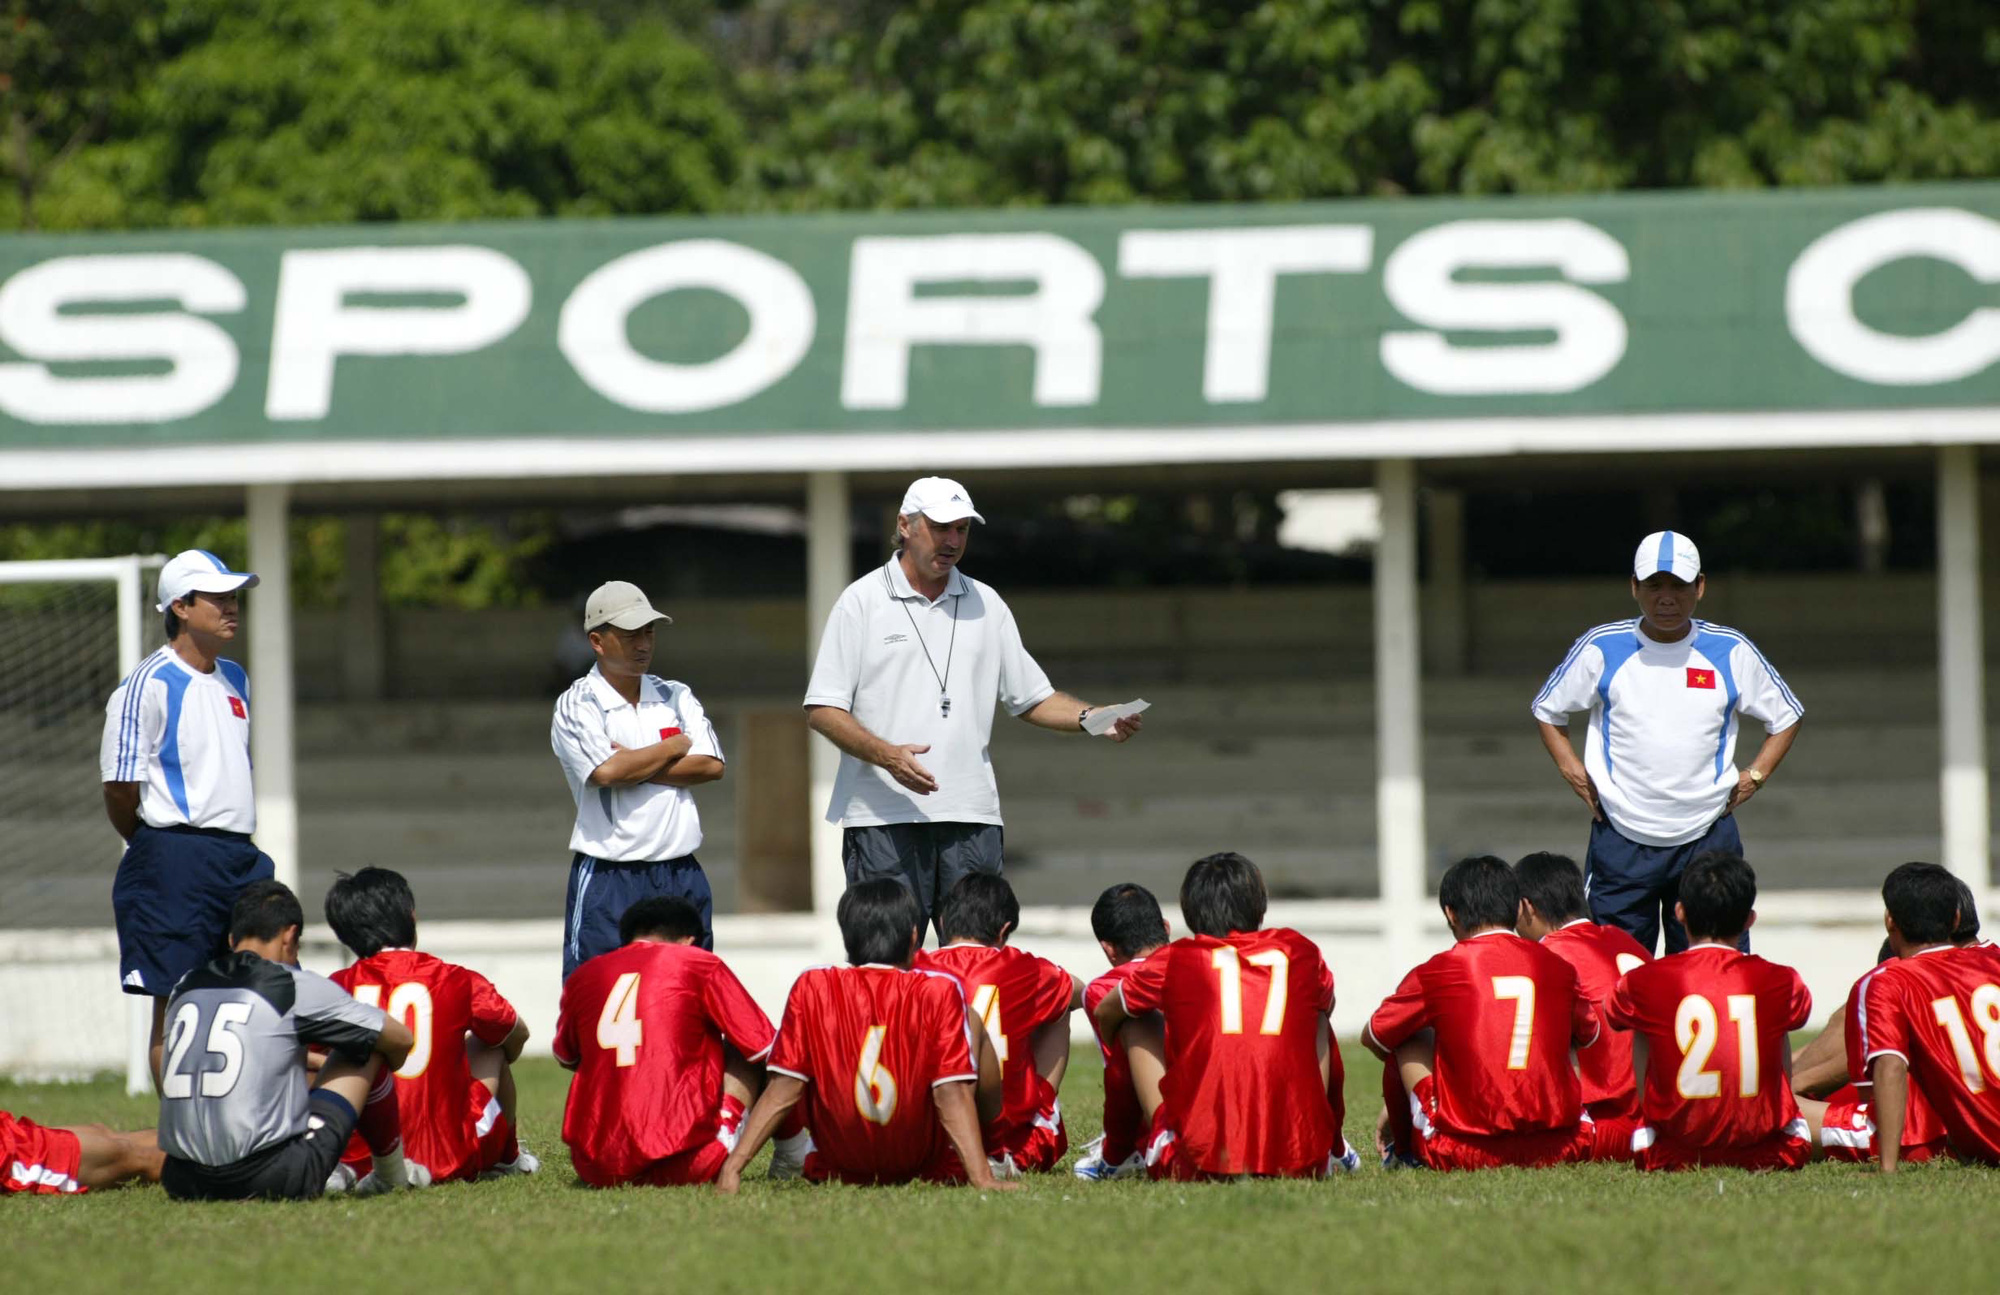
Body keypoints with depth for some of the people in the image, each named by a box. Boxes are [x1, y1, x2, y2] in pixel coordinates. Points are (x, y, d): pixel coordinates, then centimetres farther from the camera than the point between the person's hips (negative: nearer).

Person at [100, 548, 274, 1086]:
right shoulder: (150, 684, -10)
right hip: (177, 858, -8)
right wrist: (159, 849, 3)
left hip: (240, 856, 8)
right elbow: (119, 789, -9)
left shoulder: (234, 680, 15)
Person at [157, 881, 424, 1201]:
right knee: (369, 1048, 15)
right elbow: (400, 1040, 11)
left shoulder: (185, 987, 14)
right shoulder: (296, 986, -1)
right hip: (274, 1181, -5)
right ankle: (392, 1176, 31)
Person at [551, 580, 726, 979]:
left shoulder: (676, 697, 13)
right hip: (608, 881, -5)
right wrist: (676, 746, -4)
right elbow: (605, 772, -19)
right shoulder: (577, 706, -3)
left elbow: (711, 765, 0)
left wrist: (634, 768, -10)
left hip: (681, 875, 5)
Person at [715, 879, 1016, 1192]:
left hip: (837, 1167, 2)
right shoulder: (939, 992, -13)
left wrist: (732, 1167, -7)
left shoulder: (812, 988, -8)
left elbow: (783, 1090, -9)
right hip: (928, 1165, -2)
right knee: (973, 1022, 16)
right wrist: (982, 1178, -18)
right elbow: (953, 1094, -17)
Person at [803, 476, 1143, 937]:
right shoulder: (863, 601, 3)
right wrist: (886, 755, -18)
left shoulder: (986, 605, 15)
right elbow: (822, 710, -2)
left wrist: (1092, 719, -1)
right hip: (884, 815, -4)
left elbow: (1033, 698, 19)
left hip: (971, 814, 4)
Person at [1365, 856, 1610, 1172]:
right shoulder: (1557, 968, 6)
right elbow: (1588, 1036, 27)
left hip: (1465, 1151, -3)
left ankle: (1404, 1151, 27)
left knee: (1407, 1037, 18)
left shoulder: (1437, 972, -2)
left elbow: (1372, 1038, 14)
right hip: (1555, 1149, 3)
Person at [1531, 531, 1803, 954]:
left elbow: (1785, 717, 17)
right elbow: (1547, 710, 15)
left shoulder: (1732, 653, 2)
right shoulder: (1601, 649, 1)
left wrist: (1754, 776, 5)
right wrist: (1573, 772, 3)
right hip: (1622, 839, 0)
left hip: (1708, 837, 0)